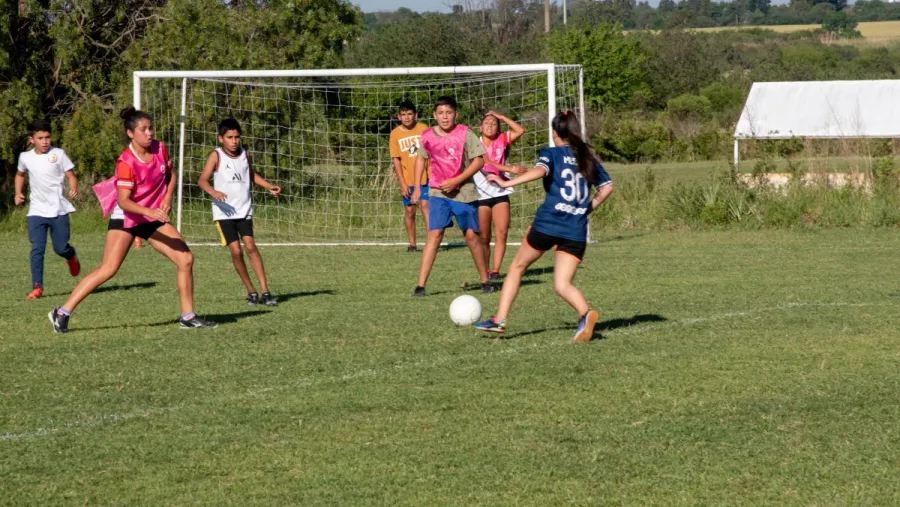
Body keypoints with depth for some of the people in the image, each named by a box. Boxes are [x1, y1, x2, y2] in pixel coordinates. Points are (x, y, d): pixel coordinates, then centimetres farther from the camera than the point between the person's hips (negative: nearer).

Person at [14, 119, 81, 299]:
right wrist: (18, 193, 9)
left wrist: (73, 189, -24)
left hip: (58, 210, -2)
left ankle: (71, 256, 38)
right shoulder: (25, 157, 4)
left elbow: (71, 176, -3)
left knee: (60, 248, 2)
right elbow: (20, 175, 24)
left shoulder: (58, 154, -5)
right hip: (36, 211, 2)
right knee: (37, 249, -10)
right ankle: (37, 287, -7)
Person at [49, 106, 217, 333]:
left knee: (186, 259, -2)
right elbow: (123, 201, -26)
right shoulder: (126, 162, -21)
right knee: (108, 269, -17)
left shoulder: (160, 149, -1)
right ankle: (62, 313, -11)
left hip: (153, 218, 7)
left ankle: (187, 316, 10)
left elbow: (170, 175, 17)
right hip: (126, 218, -7)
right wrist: (149, 211, -40)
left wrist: (168, 197, -2)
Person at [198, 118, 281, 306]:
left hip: (244, 209, 2)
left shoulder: (245, 155, 5)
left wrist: (269, 186, 11)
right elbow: (202, 180, -16)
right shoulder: (216, 156, -8)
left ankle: (265, 291, -13)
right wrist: (213, 192, -36)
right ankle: (251, 291, 8)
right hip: (224, 211, -2)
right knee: (236, 251, -8)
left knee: (250, 246, -13)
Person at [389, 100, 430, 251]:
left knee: (425, 205, -15)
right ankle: (412, 244, 19)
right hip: (407, 179, 2)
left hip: (424, 176, -2)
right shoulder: (395, 134, -1)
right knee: (409, 210, 8)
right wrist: (402, 182, -7)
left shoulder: (423, 129, -2)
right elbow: (396, 159, -1)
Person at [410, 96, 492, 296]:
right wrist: (417, 187, 12)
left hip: (464, 192, -1)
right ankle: (420, 285, -11)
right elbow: (421, 158, 18)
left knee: (471, 235, 3)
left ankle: (485, 280, 19)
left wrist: (456, 181, -17)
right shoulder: (428, 136, 1)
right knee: (434, 234, -9)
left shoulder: (464, 134, -9)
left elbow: (479, 161, -11)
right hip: (438, 192, 1)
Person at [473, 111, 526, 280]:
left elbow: (520, 131, -2)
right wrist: (510, 169, -25)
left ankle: (495, 270, -10)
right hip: (481, 195, -2)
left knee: (502, 233, -10)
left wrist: (501, 117, 0)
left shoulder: (501, 140, 7)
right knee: (484, 237, 1)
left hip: (500, 193, 2)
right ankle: (485, 271, 13)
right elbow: (486, 163, -16)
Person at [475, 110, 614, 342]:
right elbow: (607, 186, 14)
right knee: (562, 285, 2)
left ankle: (500, 319, 15)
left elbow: (540, 170, -21)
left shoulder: (551, 154, 1)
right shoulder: (588, 158, 15)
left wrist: (507, 183, -24)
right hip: (576, 230, 4)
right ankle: (585, 313, -28)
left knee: (517, 267, 16)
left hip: (548, 223, -4)